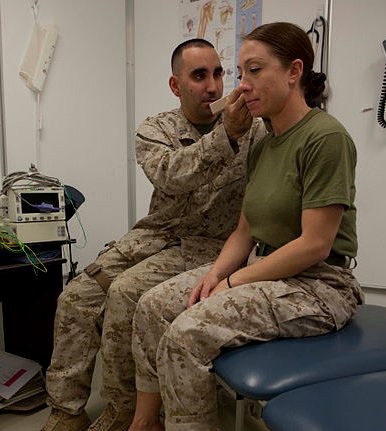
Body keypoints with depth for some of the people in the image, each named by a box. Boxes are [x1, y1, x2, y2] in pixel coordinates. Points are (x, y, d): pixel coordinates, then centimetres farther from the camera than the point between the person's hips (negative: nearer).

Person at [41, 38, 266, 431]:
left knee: (125, 293, -25)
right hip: (154, 235, 4)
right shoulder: (154, 130, 2)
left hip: (209, 244, -3)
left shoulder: (252, 130, 0)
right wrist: (225, 134, -31)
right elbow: (171, 176, -20)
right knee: (76, 297, -12)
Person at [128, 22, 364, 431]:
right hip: (262, 268, 8)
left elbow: (314, 245, -19)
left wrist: (232, 282, -16)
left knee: (188, 333, -24)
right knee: (153, 306, -5)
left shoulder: (326, 137, -15)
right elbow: (245, 231, 10)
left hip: (317, 283, -8)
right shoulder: (261, 147, 10)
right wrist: (216, 271, -8)